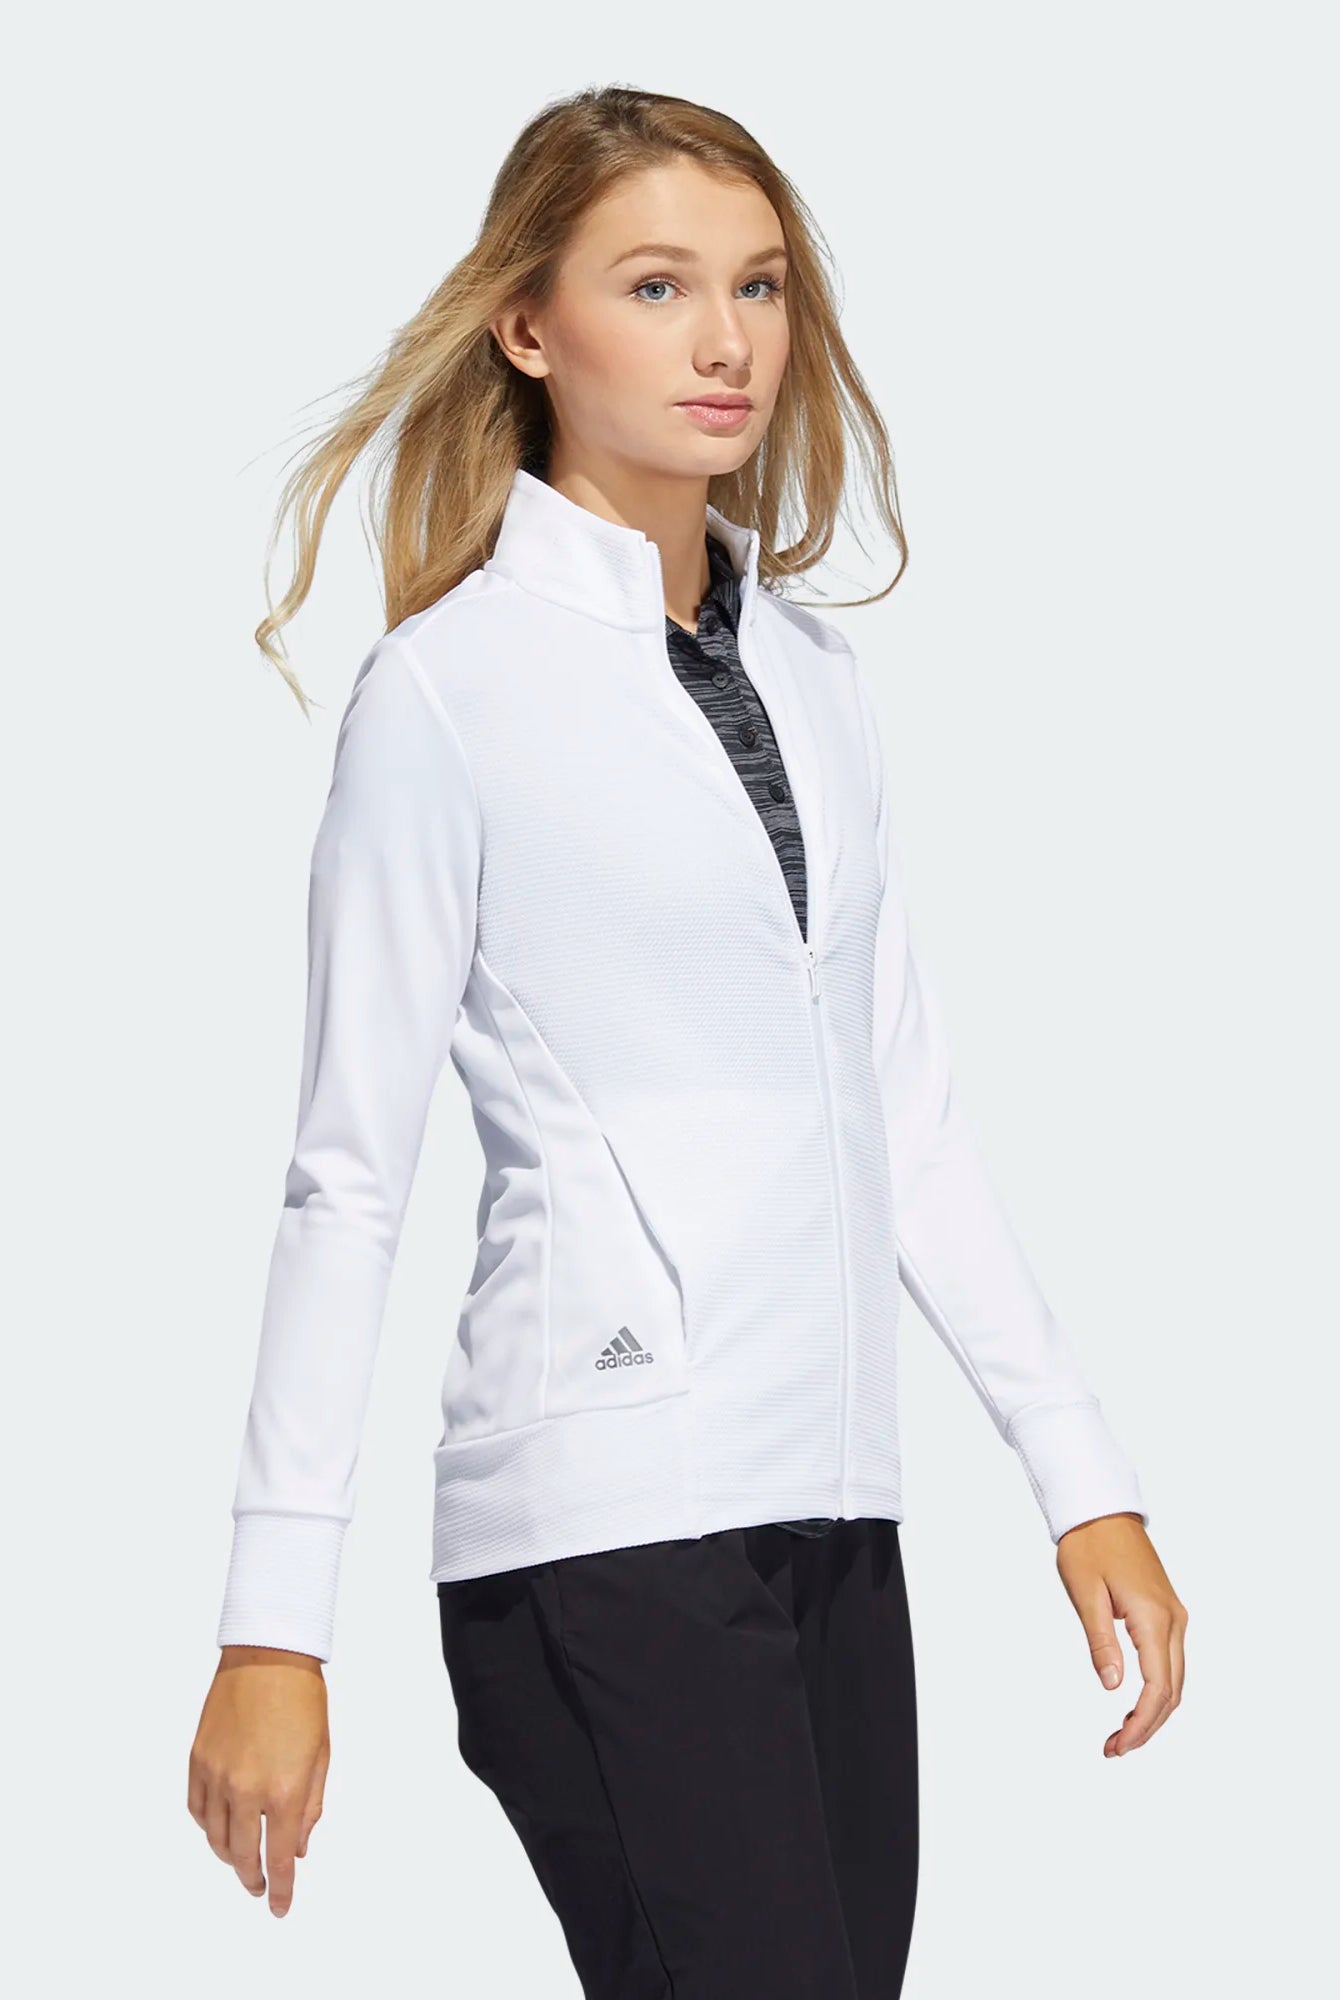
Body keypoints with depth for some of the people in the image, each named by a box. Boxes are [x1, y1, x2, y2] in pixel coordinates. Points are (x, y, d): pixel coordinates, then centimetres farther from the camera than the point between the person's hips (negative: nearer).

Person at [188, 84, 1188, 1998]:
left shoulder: (810, 670, 15)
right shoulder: (450, 686, -4)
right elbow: (349, 1174, -4)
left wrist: (1083, 1475, 12)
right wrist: (272, 1626, -7)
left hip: (831, 1509, 7)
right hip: (609, 1510, -6)